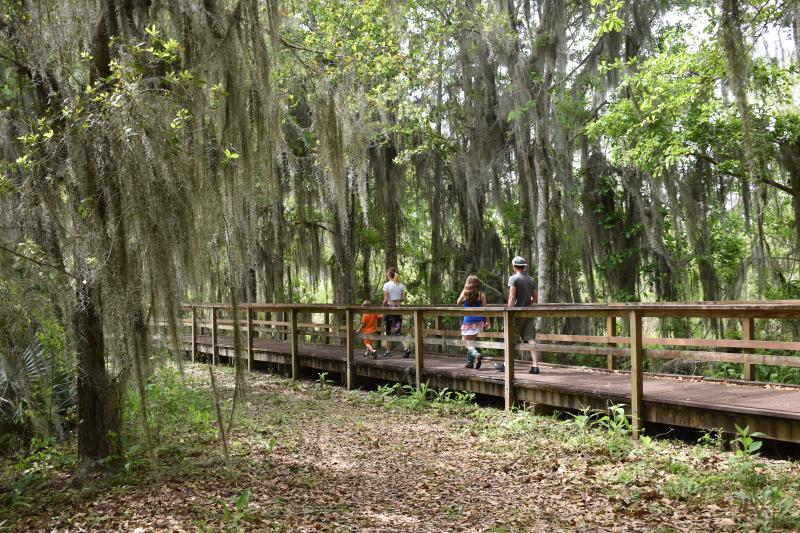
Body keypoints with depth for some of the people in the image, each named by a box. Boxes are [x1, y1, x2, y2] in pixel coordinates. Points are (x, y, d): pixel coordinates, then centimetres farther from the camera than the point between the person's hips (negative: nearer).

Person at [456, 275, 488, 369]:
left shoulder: (465, 293, -4)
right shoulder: (481, 294, -1)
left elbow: (458, 303, 11)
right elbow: (484, 308, -1)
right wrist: (486, 321, 8)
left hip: (468, 321, -3)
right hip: (478, 321, 3)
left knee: (467, 342, 1)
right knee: (471, 341, 20)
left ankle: (476, 354, -27)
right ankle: (470, 362, 20)